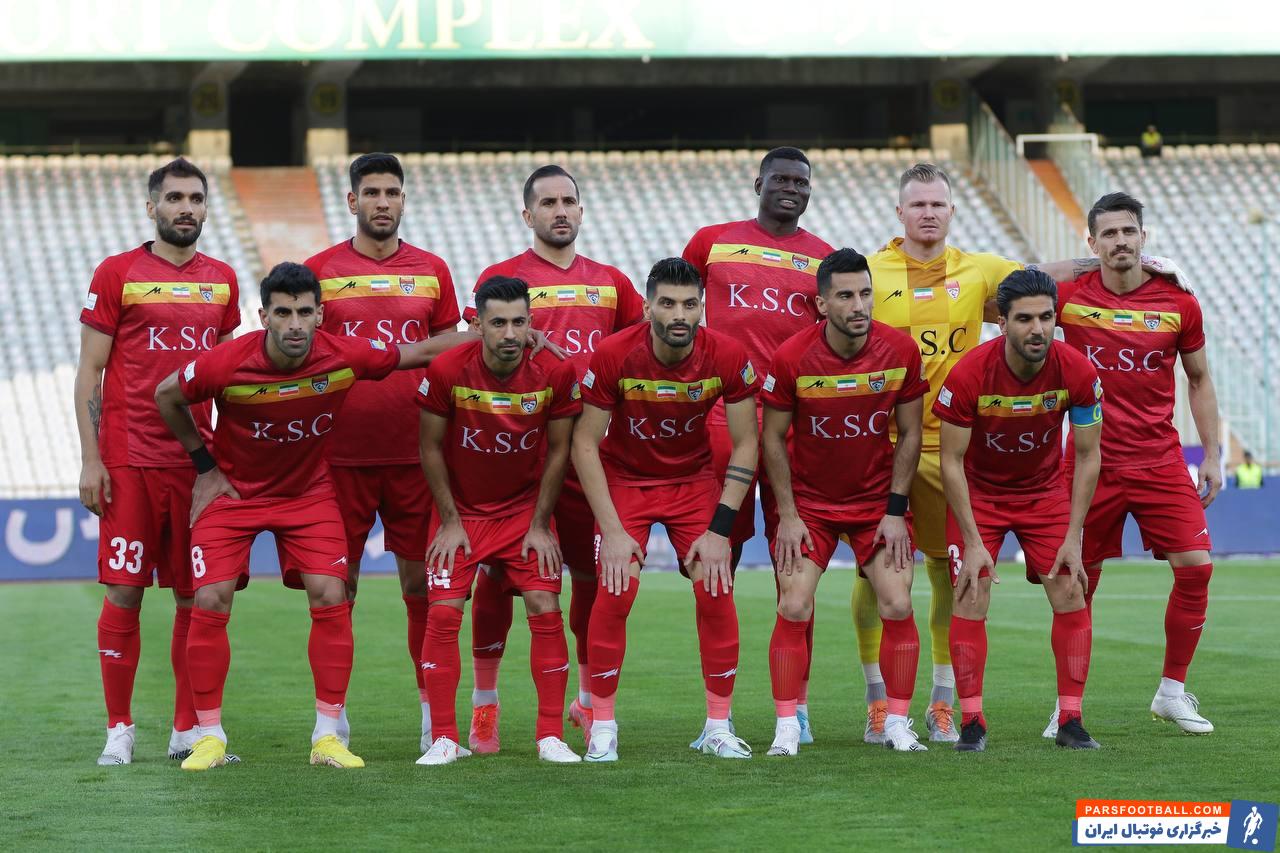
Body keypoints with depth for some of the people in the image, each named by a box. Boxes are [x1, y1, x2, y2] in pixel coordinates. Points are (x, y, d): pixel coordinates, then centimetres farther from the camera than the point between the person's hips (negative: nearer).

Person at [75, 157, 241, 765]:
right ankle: (119, 730, 4)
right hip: (129, 460, -4)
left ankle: (187, 729, 11)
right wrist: (91, 459, -7)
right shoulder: (117, 274, 0)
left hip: (199, 461, 4)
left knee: (196, 595, 4)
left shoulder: (222, 281, 12)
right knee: (124, 591, -3)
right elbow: (89, 372, 0)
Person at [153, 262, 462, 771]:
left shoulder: (344, 356, -21)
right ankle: (209, 736, 4)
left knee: (330, 598, -11)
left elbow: (422, 352, -3)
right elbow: (167, 395, -5)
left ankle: (328, 735, -1)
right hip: (232, 489, -1)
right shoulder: (228, 363, -26)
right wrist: (205, 465, -2)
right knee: (210, 602, -10)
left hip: (309, 490, 1)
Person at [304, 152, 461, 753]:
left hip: (414, 451, 1)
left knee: (422, 580, 4)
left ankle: (432, 708, 11)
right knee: (337, 582, 2)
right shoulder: (319, 270, 3)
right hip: (341, 451, -1)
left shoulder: (431, 271, 8)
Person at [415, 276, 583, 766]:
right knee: (443, 613, -11)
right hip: (461, 508, -1)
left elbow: (558, 450, -4)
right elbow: (431, 448, -6)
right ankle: (444, 739, -1)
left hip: (525, 508, 1)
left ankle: (551, 736, -1)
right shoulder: (447, 371, -19)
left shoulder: (556, 373, -16)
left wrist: (540, 524, -5)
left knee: (545, 610, -11)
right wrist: (450, 521, -6)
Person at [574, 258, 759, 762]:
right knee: (614, 594, -15)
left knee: (716, 593, -10)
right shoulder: (613, 356, -24)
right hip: (624, 480, -1)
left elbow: (745, 445, -10)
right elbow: (584, 443, -16)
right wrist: (612, 531, -21)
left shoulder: (727, 357, -20)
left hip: (694, 480, 1)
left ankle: (719, 728, 2)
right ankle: (602, 726, -2)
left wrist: (720, 530, -16)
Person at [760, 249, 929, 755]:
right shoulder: (791, 358, -17)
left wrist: (895, 511, -6)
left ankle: (897, 723, 5)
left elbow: (909, 434, -3)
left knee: (898, 606, -8)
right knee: (794, 608, -10)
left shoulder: (900, 351, -12)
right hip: (809, 500, -1)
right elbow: (773, 438, -6)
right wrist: (788, 515, -10)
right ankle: (786, 729, -1)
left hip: (878, 499, 1)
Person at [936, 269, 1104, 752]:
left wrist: (1073, 539, -14)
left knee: (1071, 598, -6)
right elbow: (951, 461, -18)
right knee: (970, 599, -12)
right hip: (979, 491, -2)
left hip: (1045, 491, 2)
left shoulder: (1078, 373, -22)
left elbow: (1086, 457, -10)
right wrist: (973, 542, -21)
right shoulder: (969, 375, -28)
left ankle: (1070, 721, 2)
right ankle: (972, 722, -3)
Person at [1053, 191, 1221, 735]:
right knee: (1077, 582, 1)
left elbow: (1199, 380, 11)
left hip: (1160, 461, 1)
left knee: (1196, 565, -8)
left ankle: (1173, 691, 9)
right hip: (1091, 461, -1)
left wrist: (1212, 455, 8)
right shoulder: (1069, 297, -4)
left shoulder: (1179, 303, 0)